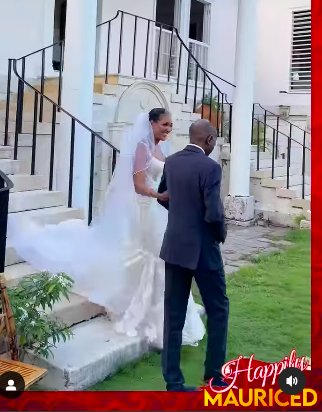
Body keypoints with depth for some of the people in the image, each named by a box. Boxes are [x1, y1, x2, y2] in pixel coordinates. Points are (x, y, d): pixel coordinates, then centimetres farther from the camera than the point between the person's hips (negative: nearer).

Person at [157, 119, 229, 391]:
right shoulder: (210, 167, -17)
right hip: (202, 249, -6)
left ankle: (173, 381, 17)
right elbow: (214, 213, -21)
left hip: (174, 247, 6)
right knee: (218, 309, 13)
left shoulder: (171, 162, 4)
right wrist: (222, 234, -1)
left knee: (174, 314, 9)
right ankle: (214, 375, 21)